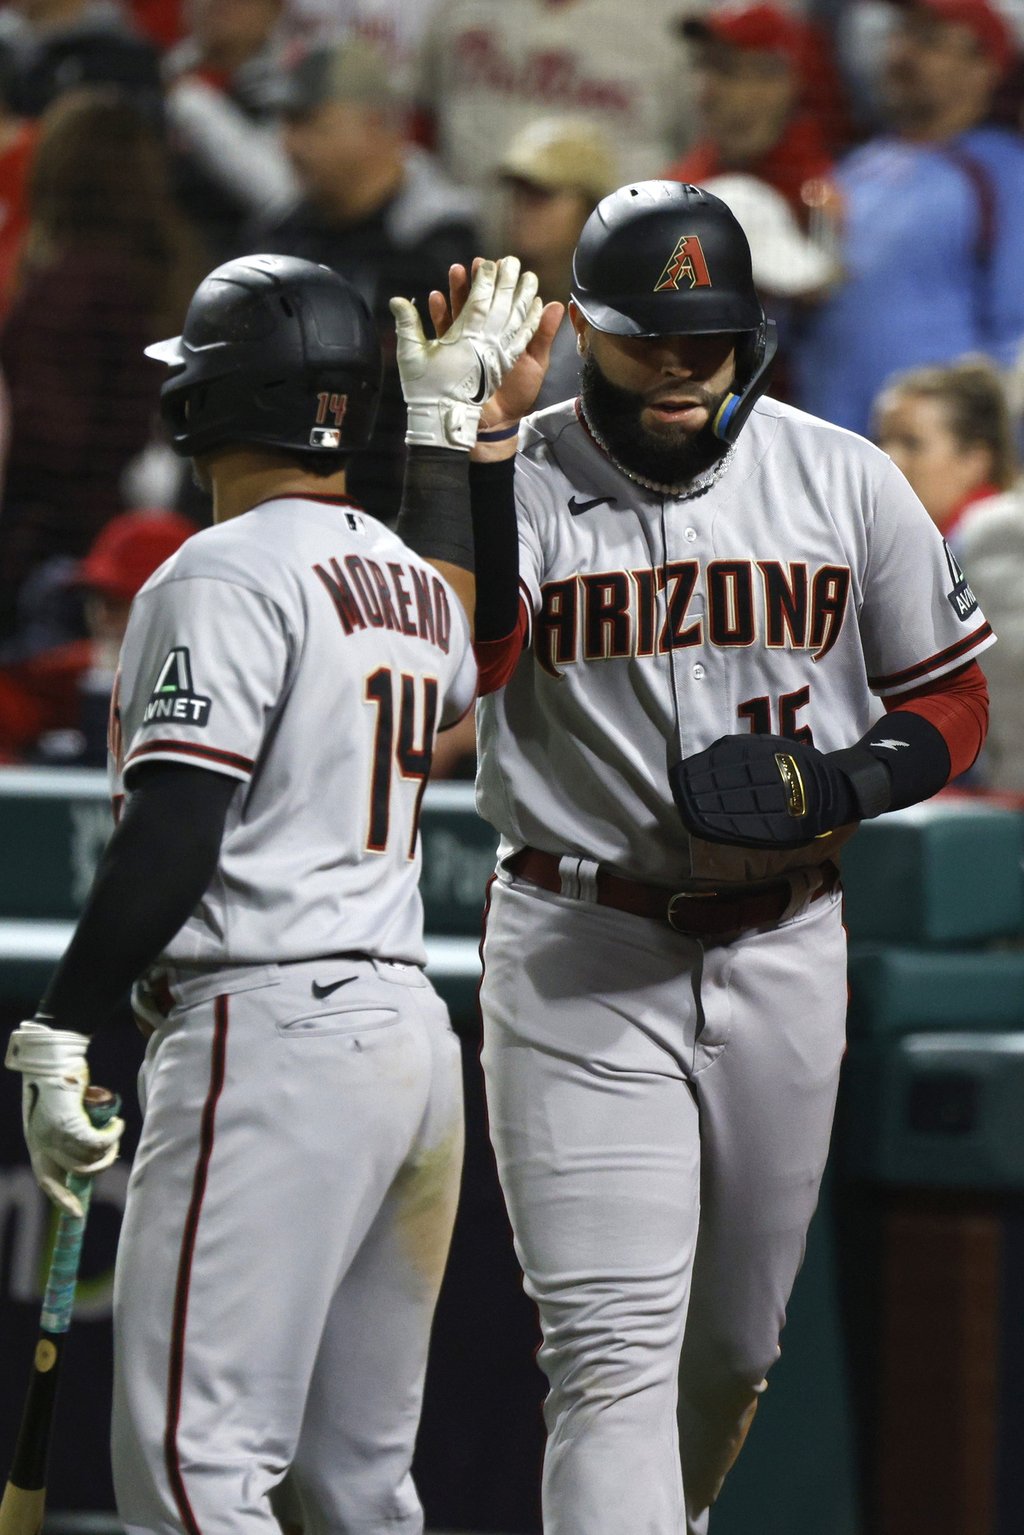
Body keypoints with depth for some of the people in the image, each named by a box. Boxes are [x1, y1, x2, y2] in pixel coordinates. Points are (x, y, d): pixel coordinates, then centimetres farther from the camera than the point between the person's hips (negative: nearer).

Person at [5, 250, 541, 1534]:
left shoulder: (226, 576, -8)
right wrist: (447, 404, 41)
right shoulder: (413, 583, 16)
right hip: (411, 1032, 9)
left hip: (269, 1033, -9)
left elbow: (172, 839, -17)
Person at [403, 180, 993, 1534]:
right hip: (579, 964, -3)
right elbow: (468, 658, -24)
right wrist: (484, 433, -30)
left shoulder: (843, 481, 2)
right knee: (613, 1354, -13)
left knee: (734, 1343, 17)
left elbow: (949, 699, 8)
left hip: (784, 955, 4)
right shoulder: (522, 478, -6)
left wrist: (848, 785, -12)